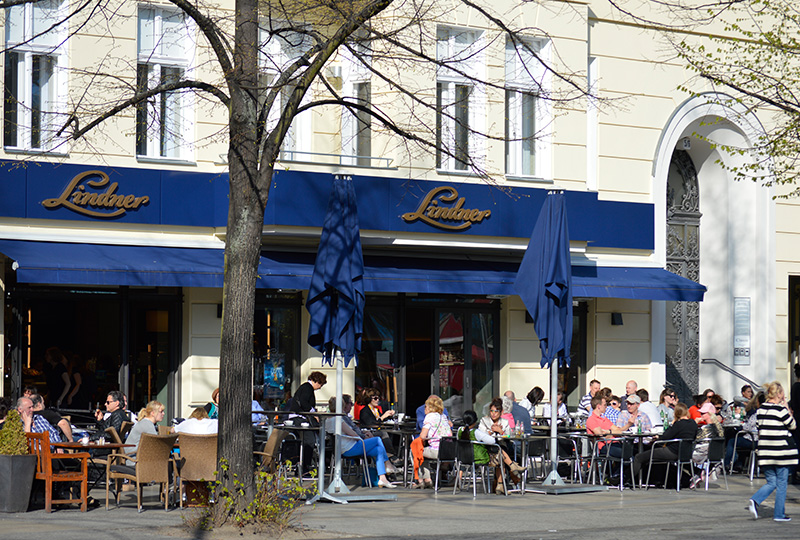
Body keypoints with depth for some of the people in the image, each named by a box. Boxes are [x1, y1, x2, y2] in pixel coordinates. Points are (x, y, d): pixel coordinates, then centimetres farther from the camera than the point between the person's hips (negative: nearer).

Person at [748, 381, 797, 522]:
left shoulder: (761, 409, 6)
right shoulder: (780, 409, -13)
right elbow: (793, 425, -1)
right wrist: (786, 407, 1)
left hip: (765, 451, 6)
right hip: (780, 451, -6)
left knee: (771, 482, 13)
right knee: (781, 483, 5)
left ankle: (754, 501, -10)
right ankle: (779, 514, 9)